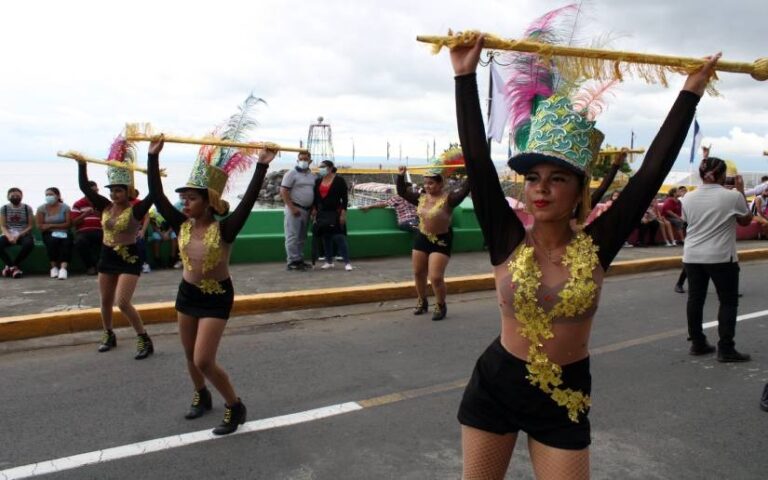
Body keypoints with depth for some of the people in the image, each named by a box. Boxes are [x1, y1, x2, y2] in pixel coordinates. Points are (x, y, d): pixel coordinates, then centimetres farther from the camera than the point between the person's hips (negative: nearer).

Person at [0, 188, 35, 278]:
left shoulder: (27, 208, 4)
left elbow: (30, 226, 1)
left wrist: (19, 235, -14)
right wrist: (9, 236, -17)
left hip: (23, 234, -1)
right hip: (8, 234, 1)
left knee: (29, 243, -36)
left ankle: (10, 266, -17)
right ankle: (14, 267, -19)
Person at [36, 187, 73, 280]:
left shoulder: (65, 207, 1)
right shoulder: (41, 209, 3)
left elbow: (68, 224, -6)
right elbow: (40, 226, -3)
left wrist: (51, 225, -12)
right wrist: (60, 226, -12)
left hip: (63, 233, 0)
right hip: (49, 234, 1)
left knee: (66, 242, -33)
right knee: (52, 240, -33)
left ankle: (63, 267, -47)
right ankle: (54, 267, -21)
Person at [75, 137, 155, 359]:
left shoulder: (136, 209, -14)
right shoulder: (106, 206, 2)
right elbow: (85, 188, 2)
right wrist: (82, 165, -9)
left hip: (129, 258, -7)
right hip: (107, 256, 7)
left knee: (123, 302, -15)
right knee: (106, 301, 17)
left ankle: (145, 340, -3)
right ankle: (108, 335, 38)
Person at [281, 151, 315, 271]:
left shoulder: (312, 176, 15)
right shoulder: (292, 174, -5)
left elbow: (315, 193, 21)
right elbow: (283, 191, -11)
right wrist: (292, 208, -18)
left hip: (307, 210, 7)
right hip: (294, 209, -7)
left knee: (302, 237, 11)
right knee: (292, 236, -8)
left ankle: (299, 260, 17)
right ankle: (293, 262, -7)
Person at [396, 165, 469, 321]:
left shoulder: (448, 198, -15)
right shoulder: (421, 198, 2)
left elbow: (463, 191, -31)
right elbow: (402, 192, 10)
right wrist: (401, 176, 4)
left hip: (441, 241, -7)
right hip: (421, 238, 7)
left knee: (436, 278, -9)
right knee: (418, 273, 17)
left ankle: (441, 306, 15)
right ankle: (422, 302, 38)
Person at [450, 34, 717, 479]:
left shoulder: (595, 246, -10)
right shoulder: (509, 242, -12)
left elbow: (652, 171, -10)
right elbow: (477, 160, -17)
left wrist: (691, 92, -5)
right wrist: (466, 76, -16)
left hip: (565, 399, 0)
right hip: (494, 387, 0)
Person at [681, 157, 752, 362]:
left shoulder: (688, 198, 0)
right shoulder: (732, 196, -11)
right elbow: (746, 220, 5)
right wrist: (741, 191, 9)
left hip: (693, 256, 4)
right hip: (721, 257, -4)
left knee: (695, 300, 11)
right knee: (728, 302, 6)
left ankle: (697, 343, 19)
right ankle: (726, 349, 4)